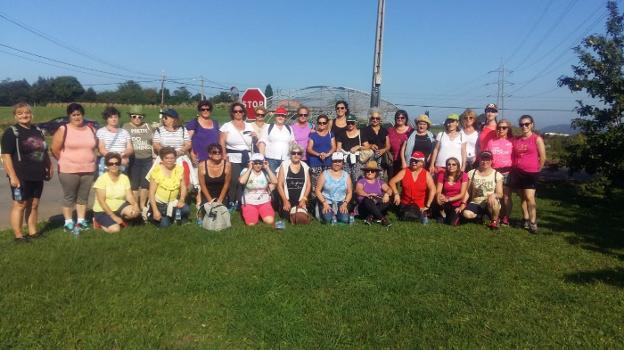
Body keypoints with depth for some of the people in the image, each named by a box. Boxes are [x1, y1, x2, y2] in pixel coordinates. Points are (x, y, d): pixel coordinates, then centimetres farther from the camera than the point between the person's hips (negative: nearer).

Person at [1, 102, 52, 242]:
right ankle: (18, 235, 5)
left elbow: (44, 151, 23)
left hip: (37, 175, 6)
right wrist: (12, 176, -19)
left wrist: (49, 167, 16)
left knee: (34, 204, 11)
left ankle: (32, 232, 21)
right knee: (20, 204, -2)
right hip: (21, 176, -6)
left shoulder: (37, 131, 14)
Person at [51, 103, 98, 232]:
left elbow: (95, 147, 17)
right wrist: (66, 161, 1)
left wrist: (88, 159, 8)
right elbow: (55, 149, -4)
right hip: (68, 171, -4)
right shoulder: (63, 130, -4)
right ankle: (68, 222, 12)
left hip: (88, 170, 4)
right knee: (69, 197, 4)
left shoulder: (91, 129, 8)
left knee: (83, 197, 11)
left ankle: (81, 221, 20)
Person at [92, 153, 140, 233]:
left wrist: (135, 204, -30)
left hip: (119, 207, 3)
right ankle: (99, 222, 6)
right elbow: (101, 201, -17)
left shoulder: (124, 178, -1)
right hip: (103, 211, -3)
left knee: (134, 212, -27)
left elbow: (129, 196, -6)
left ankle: (120, 220, 4)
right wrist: (113, 216, -23)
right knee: (115, 229, -26)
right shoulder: (102, 179, -14)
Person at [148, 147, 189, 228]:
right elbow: (152, 192, -12)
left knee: (186, 210, -24)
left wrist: (182, 200, -19)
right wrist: (155, 210, -17)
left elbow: (183, 187, 0)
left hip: (174, 201, 3)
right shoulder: (156, 170, -13)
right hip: (159, 203, -3)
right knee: (164, 225, -18)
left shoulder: (179, 169, -2)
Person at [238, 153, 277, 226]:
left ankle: (261, 213, 14)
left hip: (264, 202, 1)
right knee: (251, 223, -21)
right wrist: (249, 168, -18)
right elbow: (241, 181, -26)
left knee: (270, 221, -20)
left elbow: (275, 181, -17)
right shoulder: (246, 171, -5)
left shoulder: (266, 172, 0)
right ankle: (256, 213, 14)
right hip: (249, 202, -1)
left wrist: (267, 168, -12)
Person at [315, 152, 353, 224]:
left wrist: (345, 203, -9)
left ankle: (336, 217, 5)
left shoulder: (346, 175, 9)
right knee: (327, 220, -30)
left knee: (345, 220, -26)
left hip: (341, 203, 2)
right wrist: (324, 203, -13)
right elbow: (318, 190, -1)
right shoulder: (325, 174, 3)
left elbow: (349, 192, 8)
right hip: (327, 203, -2)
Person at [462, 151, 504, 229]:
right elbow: (467, 191, 3)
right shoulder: (472, 173, 1)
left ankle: (494, 220, -6)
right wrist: (463, 203, -11)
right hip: (475, 204, 2)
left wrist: (494, 195, -29)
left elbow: (500, 194, -6)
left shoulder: (497, 175, -3)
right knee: (466, 214, -30)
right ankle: (480, 216, 9)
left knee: (492, 200, -37)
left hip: (490, 205, -1)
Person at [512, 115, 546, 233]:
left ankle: (533, 223, -8)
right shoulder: (516, 139, 10)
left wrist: (537, 170, 4)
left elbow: (543, 157, -2)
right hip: (518, 172, 5)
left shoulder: (537, 139, -4)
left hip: (531, 172, -5)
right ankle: (525, 219, 21)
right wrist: (514, 170, 11)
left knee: (529, 197, -13)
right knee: (522, 197, 11)